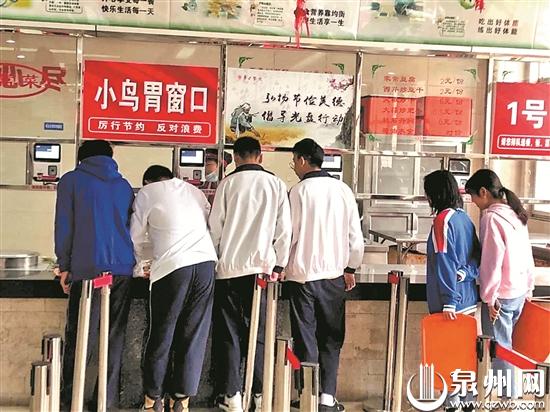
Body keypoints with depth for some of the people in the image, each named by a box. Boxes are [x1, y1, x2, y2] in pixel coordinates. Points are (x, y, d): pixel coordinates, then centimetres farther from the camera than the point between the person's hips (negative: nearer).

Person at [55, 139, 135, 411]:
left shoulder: (71, 180, 8)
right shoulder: (124, 184, 18)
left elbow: (64, 226, 2)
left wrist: (64, 266, 6)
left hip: (88, 268, -3)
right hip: (123, 268, 4)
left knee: (80, 337, 0)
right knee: (115, 337, 6)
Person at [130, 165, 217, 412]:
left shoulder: (147, 193, 9)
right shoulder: (193, 190, 22)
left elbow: (137, 238, 10)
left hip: (171, 267, -3)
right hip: (206, 263, 4)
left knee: (161, 336, 8)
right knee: (194, 336, 8)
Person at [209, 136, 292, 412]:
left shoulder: (228, 183, -1)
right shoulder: (276, 184, 2)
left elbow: (215, 227, -1)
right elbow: (284, 230, 1)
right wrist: (278, 265, 9)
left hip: (229, 268, -1)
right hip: (262, 268, 1)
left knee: (229, 334, 7)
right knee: (259, 333, 11)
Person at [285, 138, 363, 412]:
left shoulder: (299, 190, -8)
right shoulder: (343, 190, 2)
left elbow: (289, 234, -7)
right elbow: (356, 237, 4)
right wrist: (350, 268, 16)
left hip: (302, 274, -3)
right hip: (334, 275, 3)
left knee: (305, 338, 7)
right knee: (331, 338, 12)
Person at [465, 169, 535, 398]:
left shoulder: (492, 218, -17)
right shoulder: (516, 215, 9)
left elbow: (492, 261, -20)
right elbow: (527, 255, 13)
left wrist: (489, 297, -13)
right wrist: (529, 287, 18)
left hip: (500, 295, -8)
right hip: (519, 293, 8)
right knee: (504, 344, 18)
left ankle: (508, 397, 9)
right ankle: (508, 391, 26)